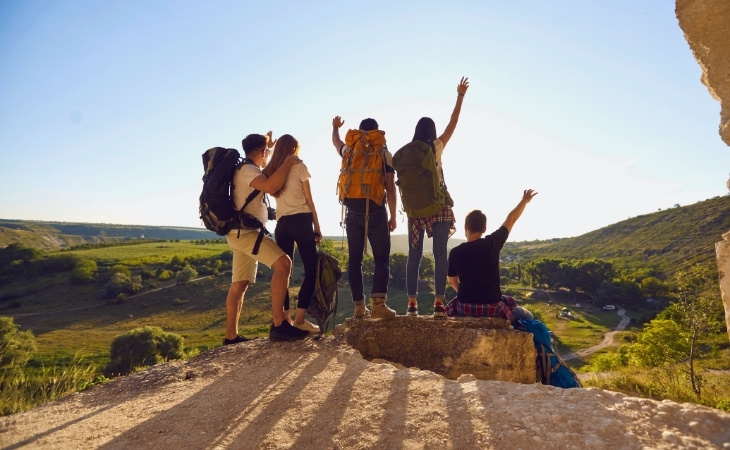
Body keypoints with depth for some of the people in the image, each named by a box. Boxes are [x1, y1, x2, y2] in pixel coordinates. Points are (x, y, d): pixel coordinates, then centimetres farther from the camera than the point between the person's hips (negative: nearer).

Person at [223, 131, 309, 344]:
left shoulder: (245, 169, 20)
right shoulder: (247, 170, -11)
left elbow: (267, 181, 43)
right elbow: (271, 186, -29)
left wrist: (267, 144, 39)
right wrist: (288, 162, -15)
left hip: (242, 232, 11)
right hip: (244, 231, -11)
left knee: (239, 284, 10)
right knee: (283, 263, -23)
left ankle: (231, 337, 13)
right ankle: (278, 324, -27)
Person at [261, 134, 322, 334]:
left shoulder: (270, 170, 13)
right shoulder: (299, 166, 0)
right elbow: (309, 200, -1)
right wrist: (317, 227, 4)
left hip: (281, 224, 5)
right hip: (301, 221, -5)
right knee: (311, 270, -2)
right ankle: (299, 320, -7)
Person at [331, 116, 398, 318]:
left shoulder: (349, 151, 10)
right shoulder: (385, 154, 2)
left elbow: (336, 141, 34)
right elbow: (390, 188, -2)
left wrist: (335, 127, 55)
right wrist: (393, 216, 4)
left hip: (353, 213, 3)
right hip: (376, 212, -3)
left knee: (354, 259, 7)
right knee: (382, 258, 0)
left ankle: (359, 306, 6)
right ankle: (378, 302, -15)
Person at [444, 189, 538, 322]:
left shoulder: (455, 252, -7)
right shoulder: (492, 244, -10)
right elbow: (511, 220, 5)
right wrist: (525, 200, 19)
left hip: (464, 307, 1)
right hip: (492, 307, -1)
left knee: (448, 311, 34)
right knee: (527, 317, 24)